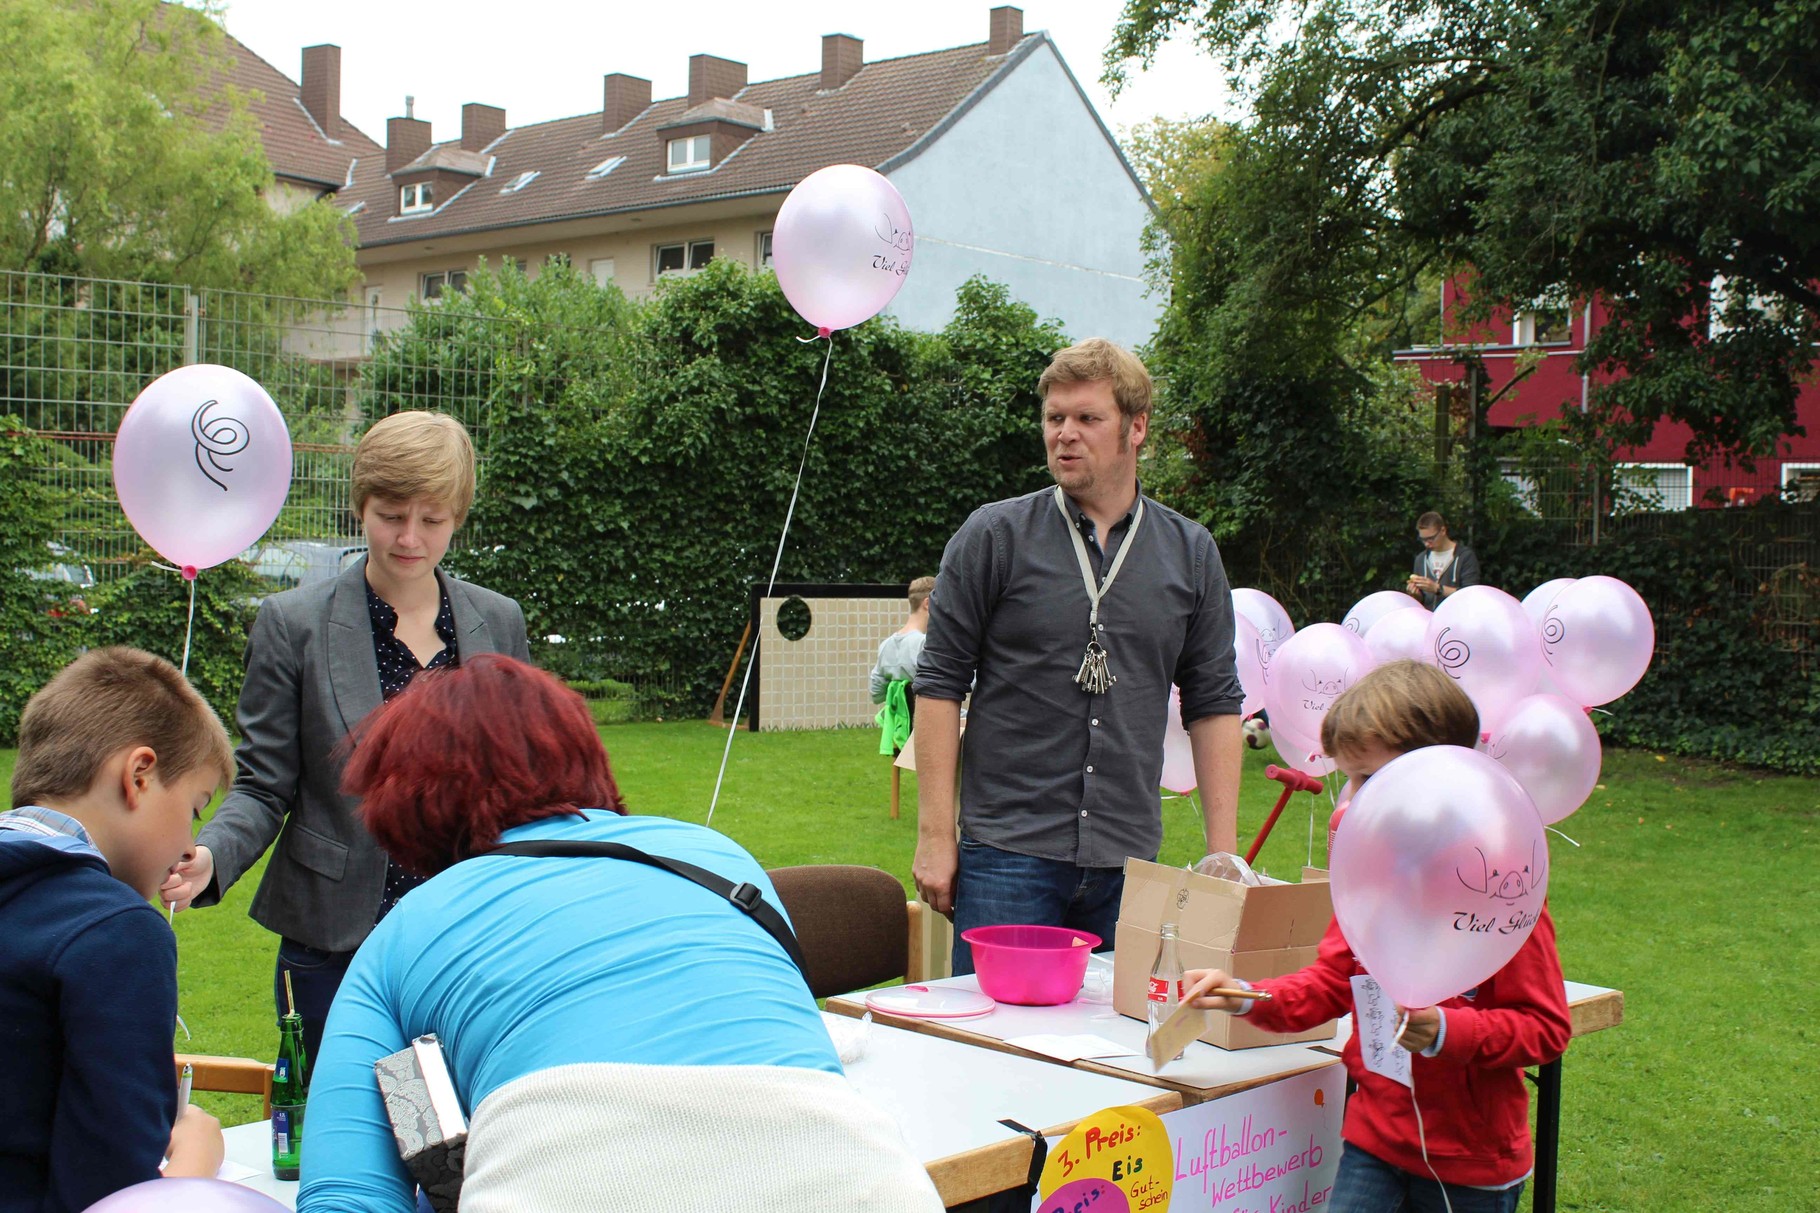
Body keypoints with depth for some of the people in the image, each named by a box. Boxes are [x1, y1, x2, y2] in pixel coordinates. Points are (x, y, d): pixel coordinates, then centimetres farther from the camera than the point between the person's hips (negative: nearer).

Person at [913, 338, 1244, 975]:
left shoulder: (1190, 552, 8)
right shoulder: (993, 537, -2)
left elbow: (1213, 703, 11)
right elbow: (940, 683, -1)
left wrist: (1223, 850, 6)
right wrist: (935, 834, -6)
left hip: (1128, 862, 3)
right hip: (1007, 853, -2)